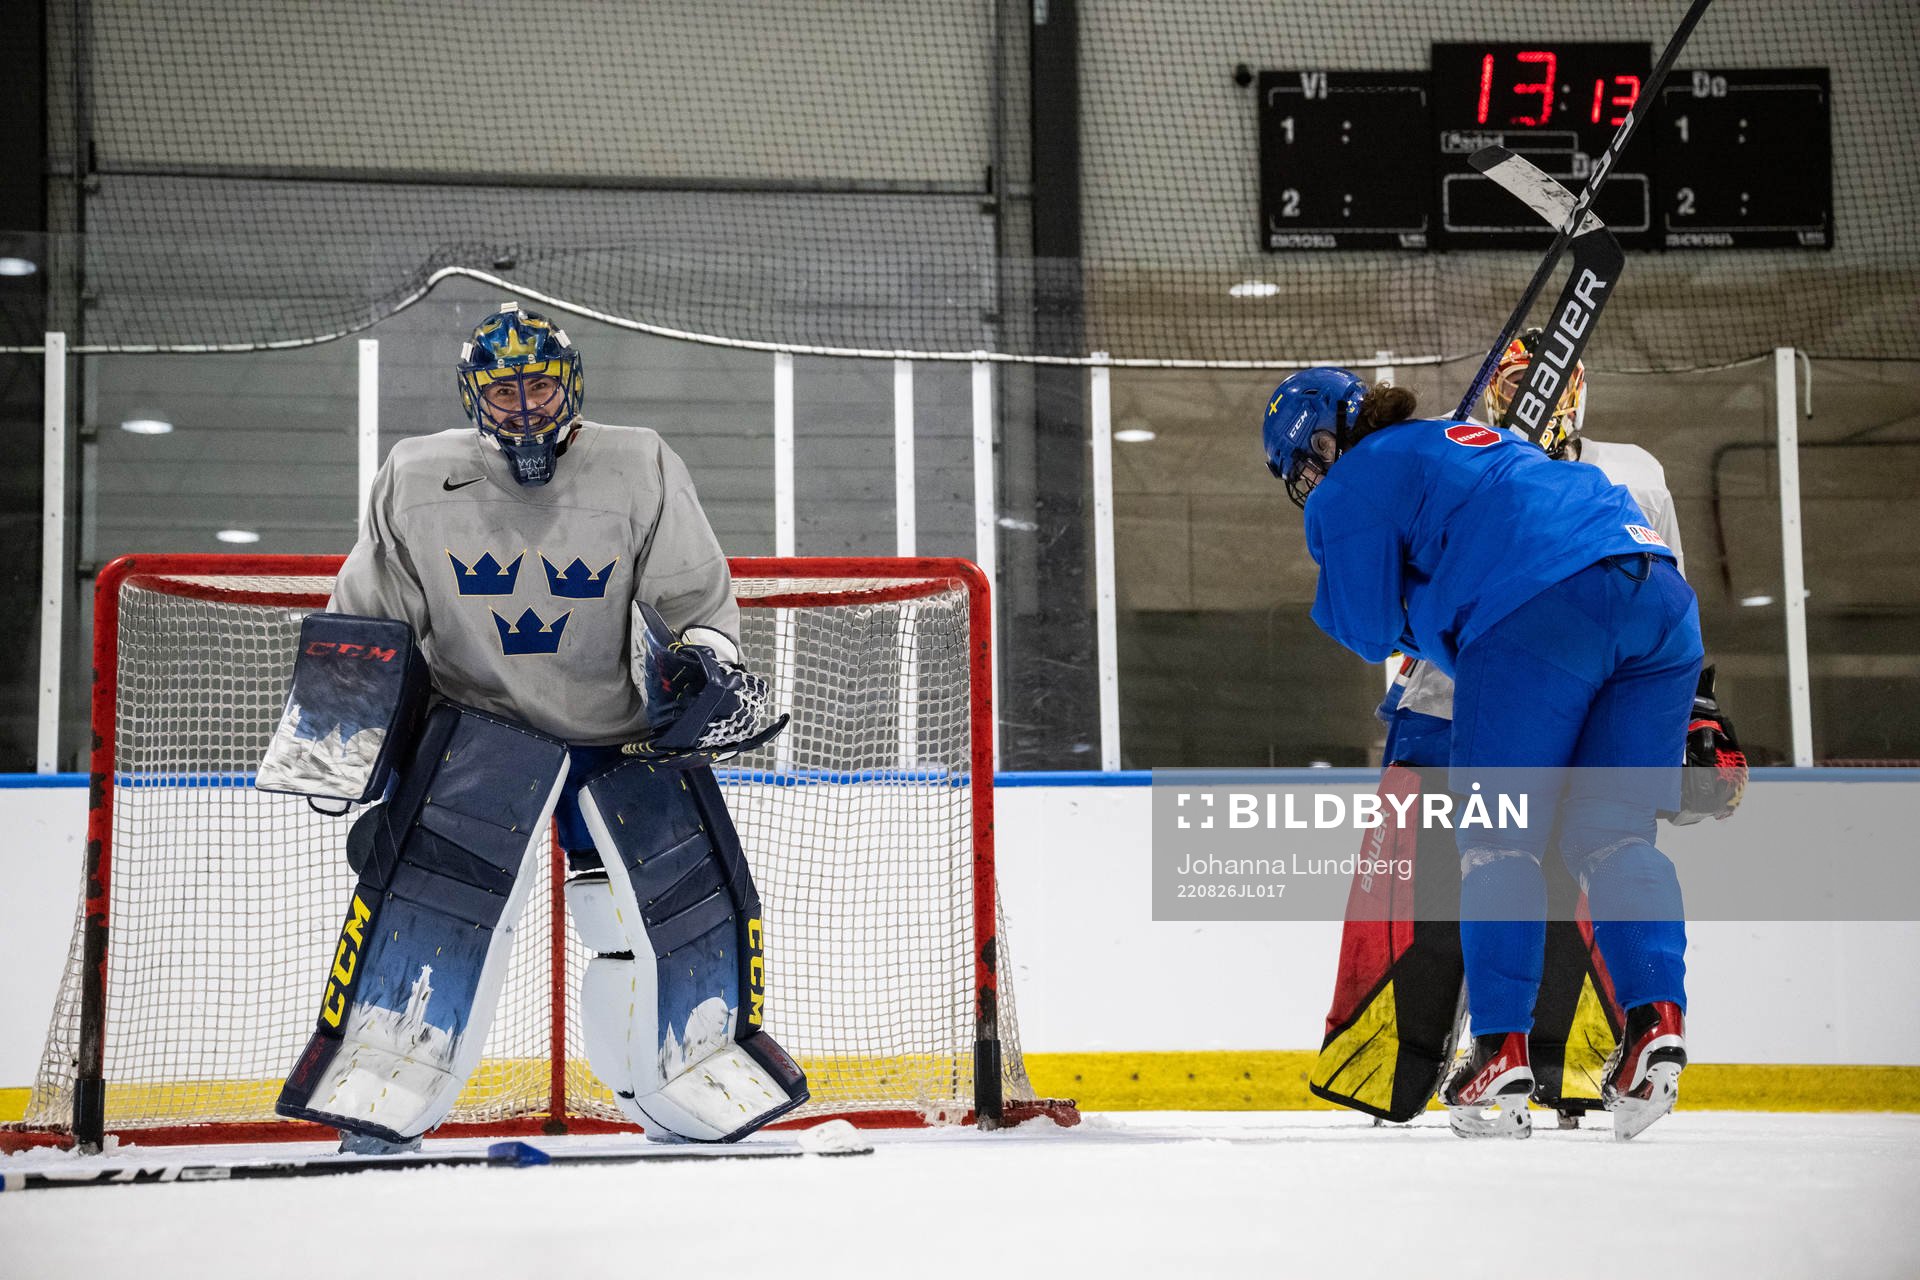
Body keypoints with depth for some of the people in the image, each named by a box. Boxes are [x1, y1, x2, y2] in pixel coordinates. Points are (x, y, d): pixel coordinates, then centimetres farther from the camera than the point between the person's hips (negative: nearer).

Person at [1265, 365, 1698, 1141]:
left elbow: (1371, 631, 11)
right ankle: (1657, 1018, -7)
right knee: (1614, 830, 9)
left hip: (1543, 610, -7)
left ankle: (1502, 1049, -4)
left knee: (1498, 835, 1)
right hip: (1660, 597, 8)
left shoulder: (1351, 488, 12)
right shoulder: (1466, 438, 37)